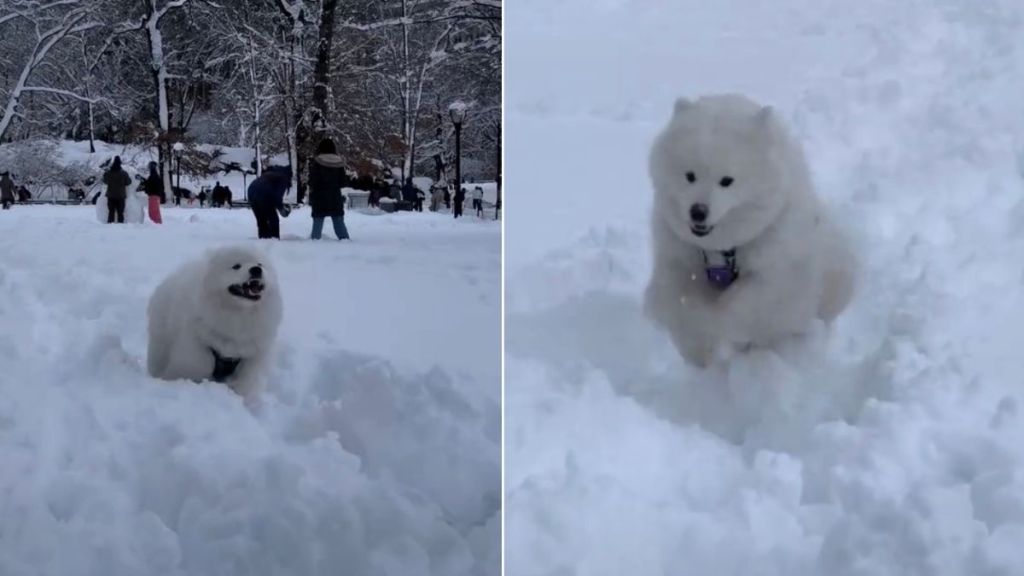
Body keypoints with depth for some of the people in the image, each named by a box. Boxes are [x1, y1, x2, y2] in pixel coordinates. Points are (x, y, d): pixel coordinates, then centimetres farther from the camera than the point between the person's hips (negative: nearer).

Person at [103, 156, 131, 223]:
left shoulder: (108, 173, -5)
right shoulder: (124, 173, -11)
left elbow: (105, 181, 11)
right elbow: (128, 182, 0)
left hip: (110, 196, 2)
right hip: (120, 196, -2)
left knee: (111, 212, 9)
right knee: (120, 212, 3)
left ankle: (110, 223, 5)